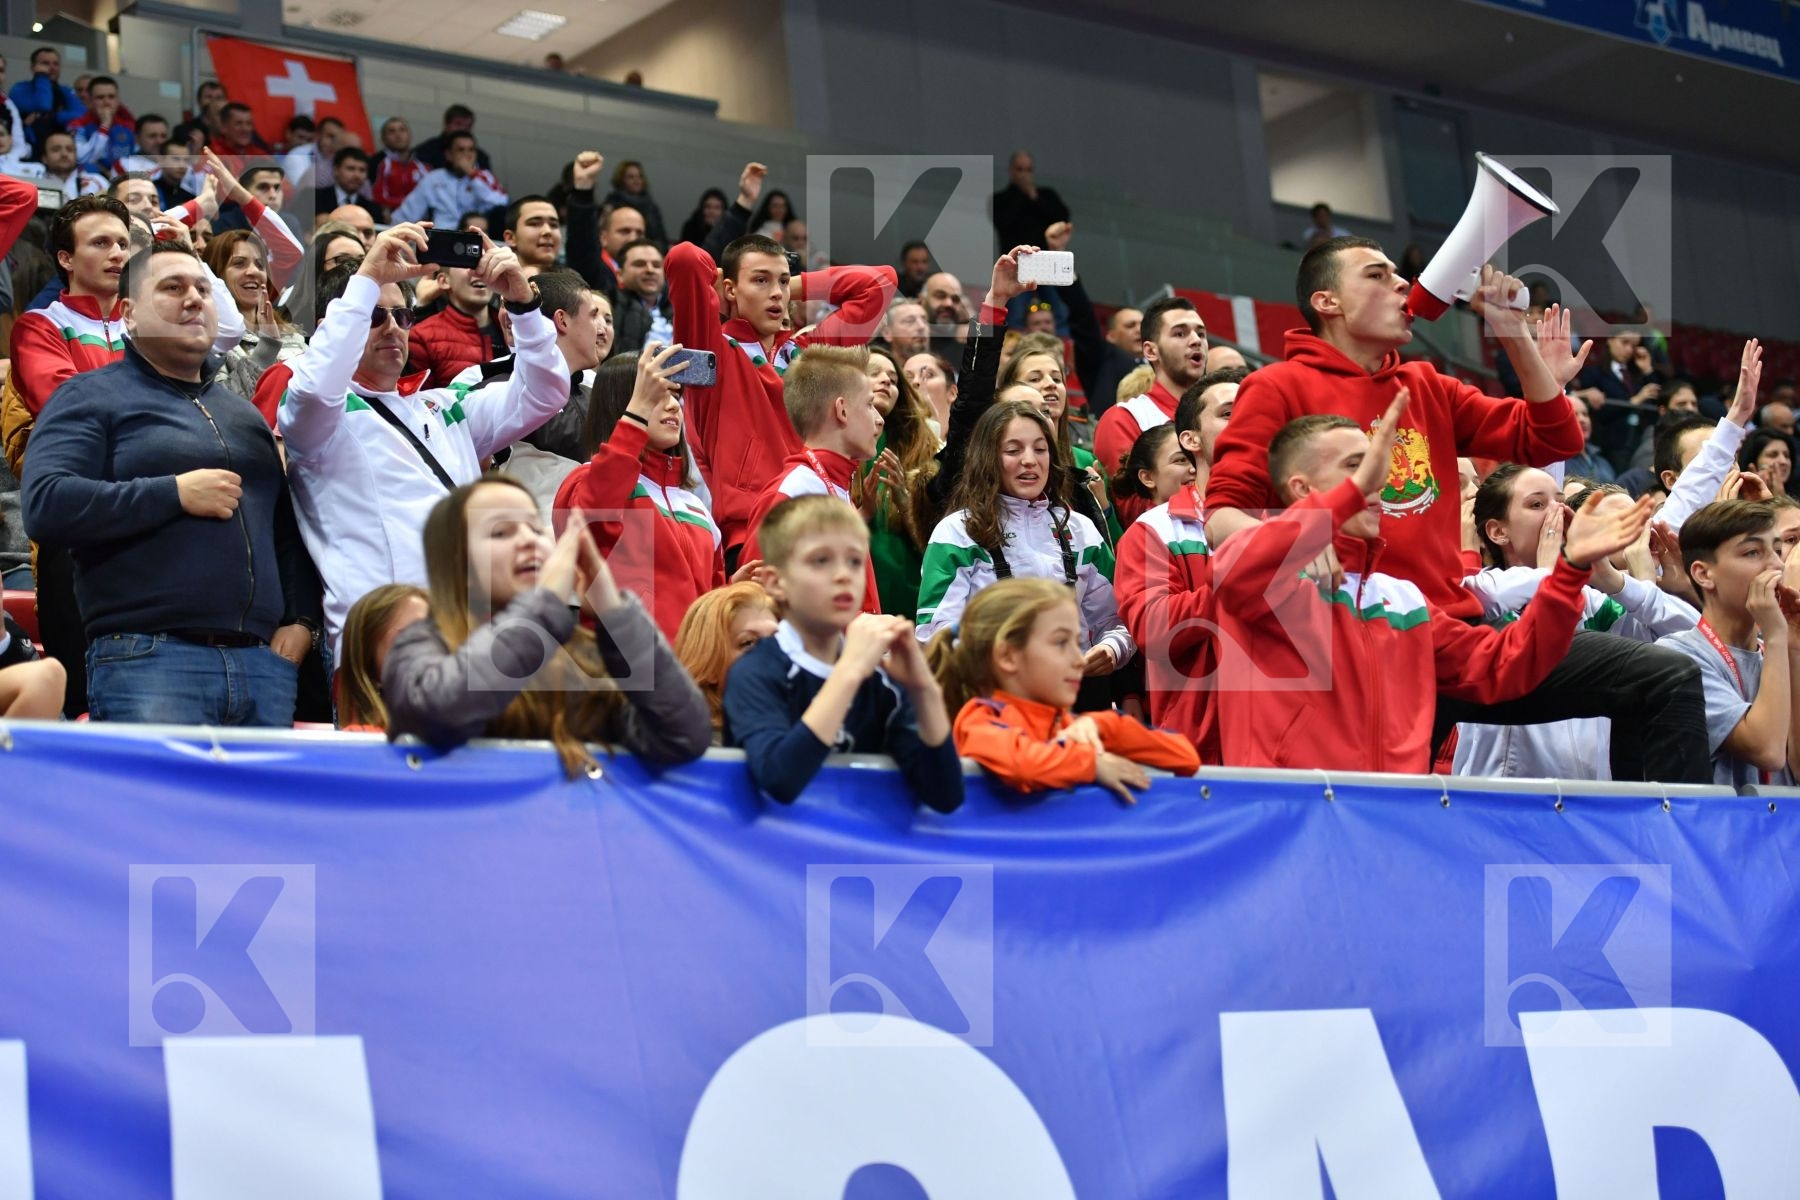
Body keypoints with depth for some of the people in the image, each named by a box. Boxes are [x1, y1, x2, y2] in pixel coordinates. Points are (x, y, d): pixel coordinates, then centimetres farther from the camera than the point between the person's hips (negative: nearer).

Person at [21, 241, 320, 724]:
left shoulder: (243, 412, 25)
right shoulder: (92, 397, 5)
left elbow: (286, 529, 27)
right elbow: (45, 504, -10)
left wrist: (302, 618, 10)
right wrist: (176, 494, -11)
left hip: (264, 662, 6)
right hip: (148, 660, -6)